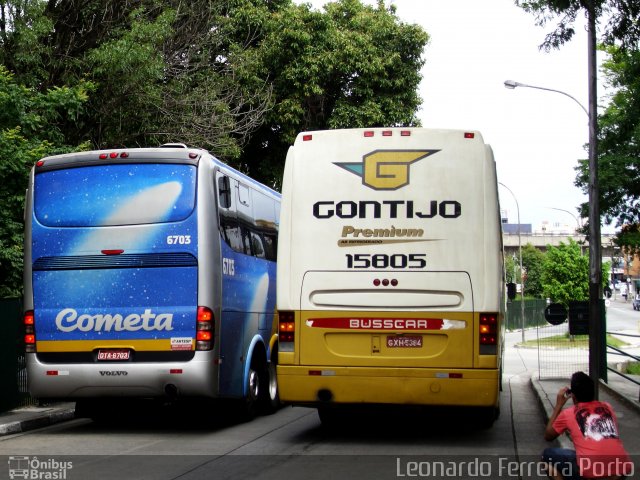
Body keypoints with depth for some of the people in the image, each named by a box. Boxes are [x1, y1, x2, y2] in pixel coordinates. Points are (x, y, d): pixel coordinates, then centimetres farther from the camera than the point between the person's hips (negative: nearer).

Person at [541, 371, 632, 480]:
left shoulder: (568, 414, 11)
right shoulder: (607, 408, 22)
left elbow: (548, 436, 29)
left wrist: (558, 405, 32)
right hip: (622, 471, 5)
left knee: (548, 454, 19)